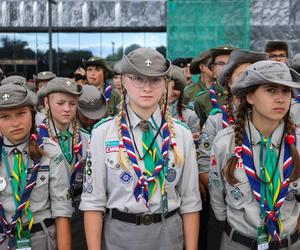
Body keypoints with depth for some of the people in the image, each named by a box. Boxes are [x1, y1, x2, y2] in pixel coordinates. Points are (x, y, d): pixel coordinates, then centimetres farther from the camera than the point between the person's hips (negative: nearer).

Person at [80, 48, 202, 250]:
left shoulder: (181, 135, -3)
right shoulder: (103, 133, -8)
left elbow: (190, 202, -1)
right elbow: (93, 201, -6)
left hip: (168, 233, 2)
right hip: (118, 233, -1)